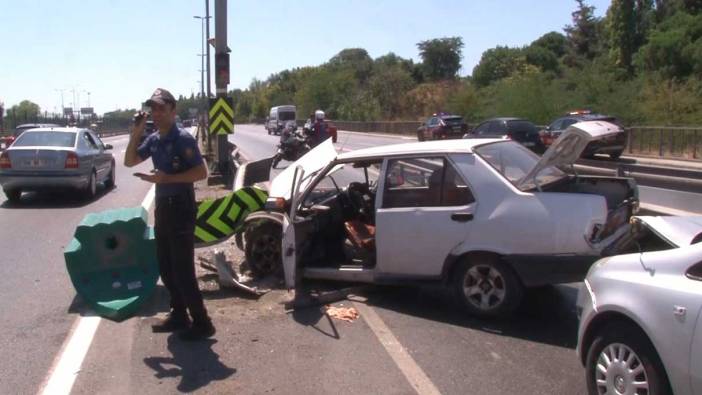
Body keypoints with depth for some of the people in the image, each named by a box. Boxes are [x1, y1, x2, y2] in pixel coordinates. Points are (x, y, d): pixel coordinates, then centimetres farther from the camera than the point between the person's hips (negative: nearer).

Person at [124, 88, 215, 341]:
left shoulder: (183, 139, -14)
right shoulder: (153, 140, 10)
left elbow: (201, 172, -20)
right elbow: (129, 162, 16)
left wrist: (166, 178, -24)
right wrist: (136, 133, 4)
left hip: (181, 207, -8)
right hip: (162, 206, 9)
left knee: (183, 270, -6)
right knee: (166, 268, 15)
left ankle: (202, 323, 2)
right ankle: (179, 315, 28)